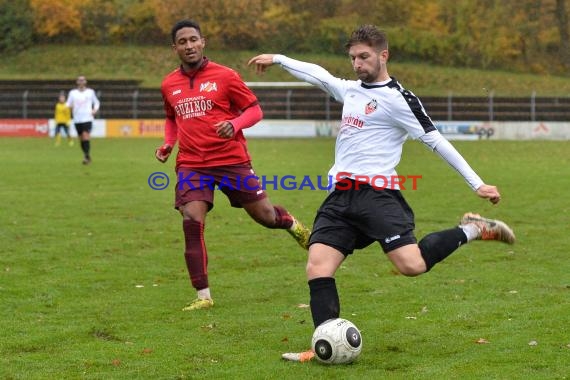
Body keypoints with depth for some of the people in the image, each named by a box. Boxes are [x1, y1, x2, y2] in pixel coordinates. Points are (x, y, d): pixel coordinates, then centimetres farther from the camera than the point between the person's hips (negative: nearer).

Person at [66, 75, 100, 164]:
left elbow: (96, 102, 17)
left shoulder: (90, 92, 6)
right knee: (81, 139, 6)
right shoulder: (72, 93, 9)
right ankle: (87, 156, 21)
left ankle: (87, 156, -16)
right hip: (77, 119, 3)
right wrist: (69, 106, -15)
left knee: (86, 136, -18)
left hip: (87, 118, -3)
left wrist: (95, 110, -1)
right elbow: (68, 104, 8)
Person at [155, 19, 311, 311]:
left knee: (264, 215, 7)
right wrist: (168, 144, 6)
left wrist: (235, 124, -21)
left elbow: (254, 110, -1)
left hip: (231, 159, -2)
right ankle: (203, 296, -6)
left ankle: (293, 225, 45)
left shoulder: (224, 76, -5)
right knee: (191, 223, -14)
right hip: (191, 164, 2)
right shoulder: (169, 85, 7)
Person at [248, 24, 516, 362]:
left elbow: (435, 140, -6)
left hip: (376, 194, -7)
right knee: (317, 268, -9)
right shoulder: (351, 89, 19)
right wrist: (277, 59, 44)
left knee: (412, 265, -21)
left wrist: (477, 183, -8)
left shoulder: (398, 98, -5)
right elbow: (319, 75, 37)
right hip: (340, 197, 7)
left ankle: (472, 230, 2)